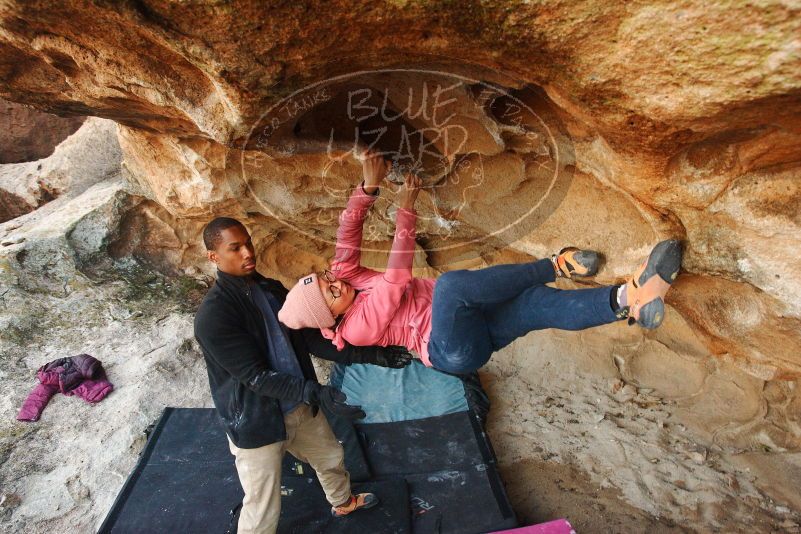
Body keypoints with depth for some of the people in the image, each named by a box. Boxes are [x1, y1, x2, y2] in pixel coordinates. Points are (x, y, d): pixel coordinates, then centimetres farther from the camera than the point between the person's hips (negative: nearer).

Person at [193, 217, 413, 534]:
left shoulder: (272, 289, -2)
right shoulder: (212, 315, -24)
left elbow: (310, 338, -2)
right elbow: (255, 375, -26)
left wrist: (371, 355, -9)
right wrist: (318, 394, -33)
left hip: (299, 407, 7)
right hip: (255, 422, -7)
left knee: (331, 457, 27)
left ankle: (343, 503, 59)